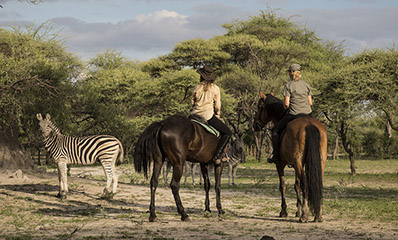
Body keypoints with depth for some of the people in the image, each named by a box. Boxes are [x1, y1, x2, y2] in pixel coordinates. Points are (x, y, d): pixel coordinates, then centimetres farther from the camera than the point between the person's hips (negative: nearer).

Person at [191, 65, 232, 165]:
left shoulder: (197, 87, 7)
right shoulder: (215, 88, 1)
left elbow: (192, 102, 14)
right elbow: (217, 105, 4)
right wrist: (218, 115, 22)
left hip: (195, 114, 4)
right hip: (208, 115, -4)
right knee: (227, 133, 1)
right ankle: (217, 155, -12)